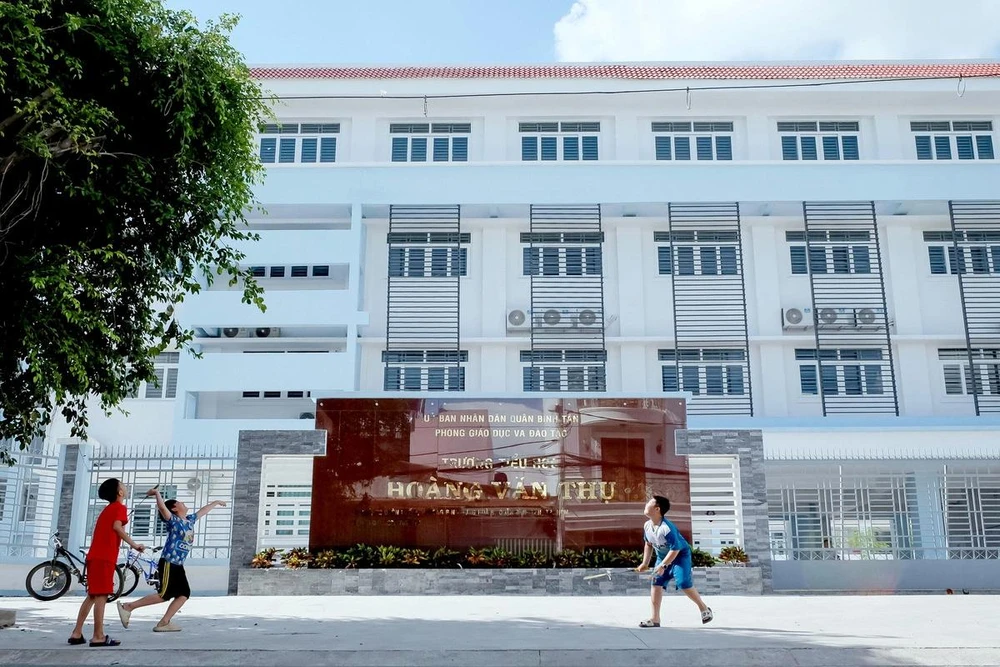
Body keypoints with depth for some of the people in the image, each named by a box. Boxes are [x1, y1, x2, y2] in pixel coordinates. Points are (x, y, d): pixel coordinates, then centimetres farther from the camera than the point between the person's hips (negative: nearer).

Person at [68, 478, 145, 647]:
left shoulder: (108, 508, 23)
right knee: (101, 596, -8)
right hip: (104, 557, -9)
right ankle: (99, 637, -8)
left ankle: (76, 633, 13)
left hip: (95, 555, 9)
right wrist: (134, 545, -16)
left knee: (93, 595, 13)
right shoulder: (120, 507, -3)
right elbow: (117, 527, -19)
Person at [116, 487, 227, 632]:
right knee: (164, 595, -11)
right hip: (168, 563, -8)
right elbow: (162, 507, -26)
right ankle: (127, 607, -3)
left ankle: (163, 623, 1)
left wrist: (215, 503, 41)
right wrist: (157, 492, -24)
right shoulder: (173, 520, -7)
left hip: (178, 565, 8)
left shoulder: (190, 520, 14)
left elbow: (203, 510, 30)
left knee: (184, 594, 0)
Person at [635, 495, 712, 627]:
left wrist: (663, 566, -29)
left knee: (684, 584, -19)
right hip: (662, 556, 7)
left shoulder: (667, 528, -31)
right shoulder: (647, 526, -6)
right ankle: (655, 619, -2)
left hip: (680, 554, -7)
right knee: (656, 583, -6)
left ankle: (704, 609, 6)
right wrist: (645, 563, 8)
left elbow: (675, 549, -28)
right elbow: (649, 545, 11)